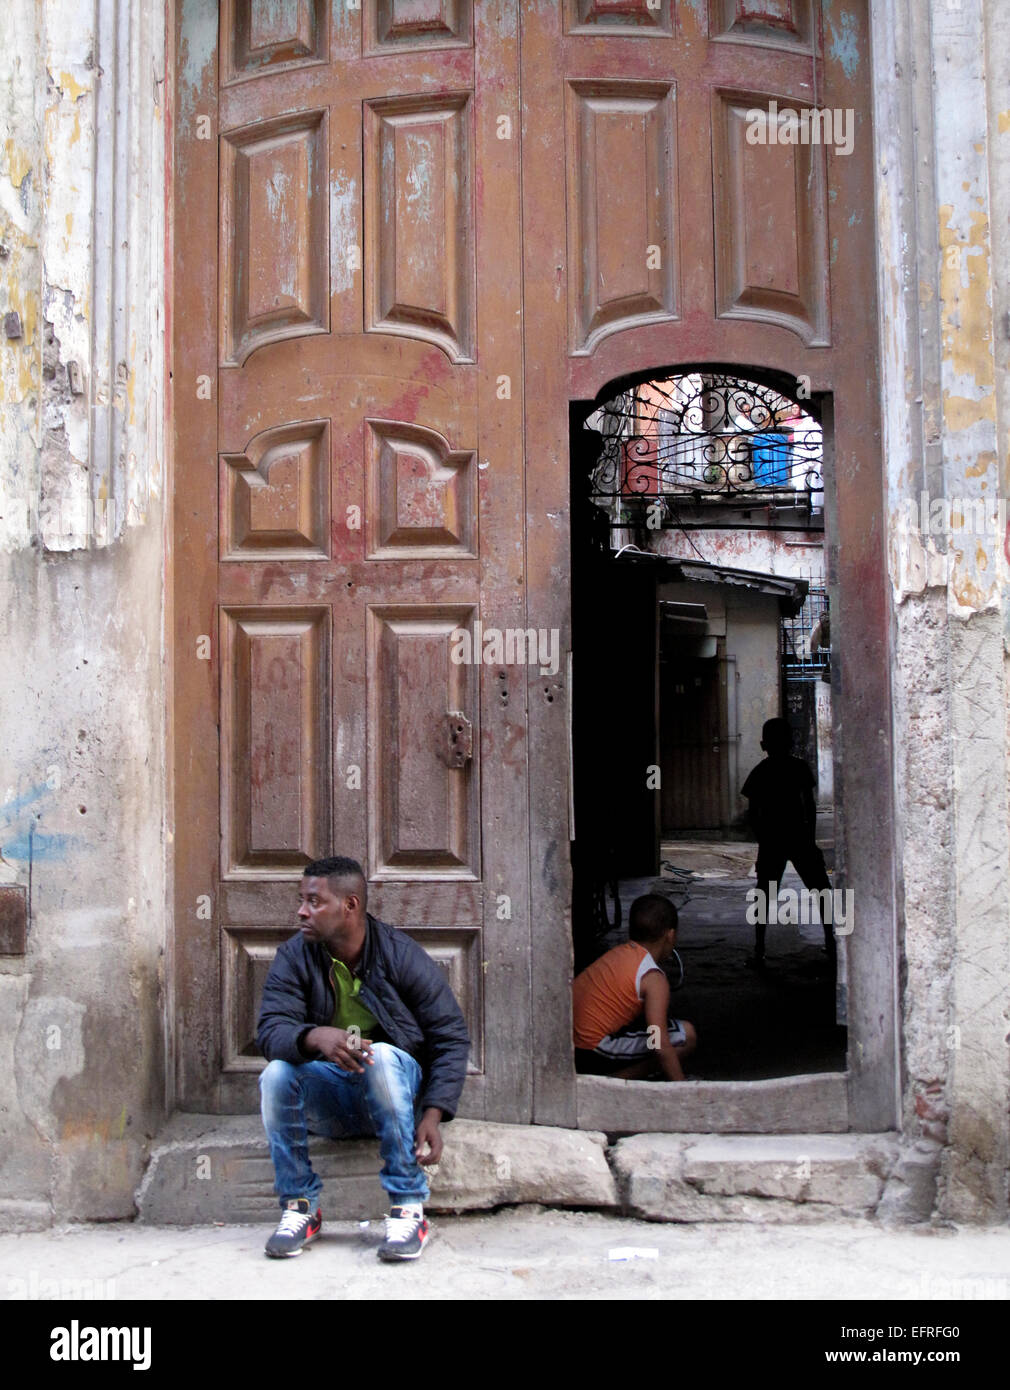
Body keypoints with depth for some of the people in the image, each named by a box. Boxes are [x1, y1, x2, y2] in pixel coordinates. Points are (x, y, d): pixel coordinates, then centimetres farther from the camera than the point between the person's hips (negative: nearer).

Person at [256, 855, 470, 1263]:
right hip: (327, 1101, 2)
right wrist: (316, 1037, -40)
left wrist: (433, 1114, -20)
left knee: (381, 1056, -34)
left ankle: (409, 1210, -28)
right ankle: (299, 1207, -11)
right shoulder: (294, 958, -3)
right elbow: (270, 1030, -16)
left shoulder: (401, 955, -8)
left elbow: (451, 1038, -7)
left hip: (396, 1084, -2)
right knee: (276, 1074, -27)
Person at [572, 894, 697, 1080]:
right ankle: (613, 1081, -6)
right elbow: (661, 1046, -18)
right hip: (593, 1052, -9)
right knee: (686, 1035, -6)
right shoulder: (654, 978, -11)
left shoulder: (617, 953, 13)